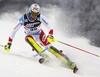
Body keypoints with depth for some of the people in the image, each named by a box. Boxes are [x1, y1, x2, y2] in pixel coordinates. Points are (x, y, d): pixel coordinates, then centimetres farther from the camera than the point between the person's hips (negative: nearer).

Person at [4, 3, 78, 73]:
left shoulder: (40, 17, -23)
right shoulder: (23, 18, -23)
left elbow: (50, 27, -24)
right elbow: (14, 30, -17)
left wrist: (50, 35, -44)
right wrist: (9, 42, -19)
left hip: (40, 35, 0)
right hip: (31, 36, 0)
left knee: (48, 46, -20)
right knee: (28, 38, -34)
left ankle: (68, 61, -22)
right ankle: (44, 55, -40)